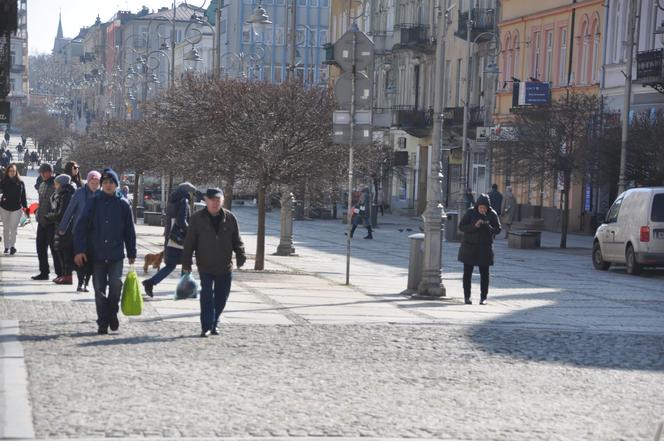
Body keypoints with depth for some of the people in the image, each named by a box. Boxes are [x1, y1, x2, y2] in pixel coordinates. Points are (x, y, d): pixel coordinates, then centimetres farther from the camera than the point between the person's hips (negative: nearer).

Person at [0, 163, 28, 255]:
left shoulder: (20, 183, -2)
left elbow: (23, 196, 2)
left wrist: (25, 206, -2)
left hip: (16, 208, -2)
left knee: (13, 227, -9)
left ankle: (12, 246, -10)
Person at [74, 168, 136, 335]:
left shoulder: (123, 204, 3)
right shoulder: (94, 203, 2)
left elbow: (129, 231, 9)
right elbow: (81, 227, -1)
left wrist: (131, 253, 9)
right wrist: (79, 250, -9)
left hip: (116, 254, -1)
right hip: (97, 254, 1)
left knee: (116, 283, -16)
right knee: (99, 289, 4)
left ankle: (112, 314, 7)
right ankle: (103, 323, 15)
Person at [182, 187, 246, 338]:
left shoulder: (229, 218, 1)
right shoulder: (197, 218, -4)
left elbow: (237, 240, 7)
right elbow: (189, 242, -2)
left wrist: (241, 256, -5)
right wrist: (186, 263, -5)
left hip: (225, 267, 3)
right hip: (205, 266, -2)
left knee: (221, 297, 9)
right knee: (207, 296, -11)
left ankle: (214, 324, 26)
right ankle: (206, 327, -6)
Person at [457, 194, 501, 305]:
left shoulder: (492, 214, -4)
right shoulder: (470, 213, -6)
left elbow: (497, 229, -6)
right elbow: (461, 226, -9)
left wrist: (487, 226, -25)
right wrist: (474, 226, -23)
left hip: (485, 248, 0)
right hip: (469, 246, 0)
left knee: (484, 273, 3)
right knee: (467, 272, 2)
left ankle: (483, 297, 10)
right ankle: (466, 296, 10)